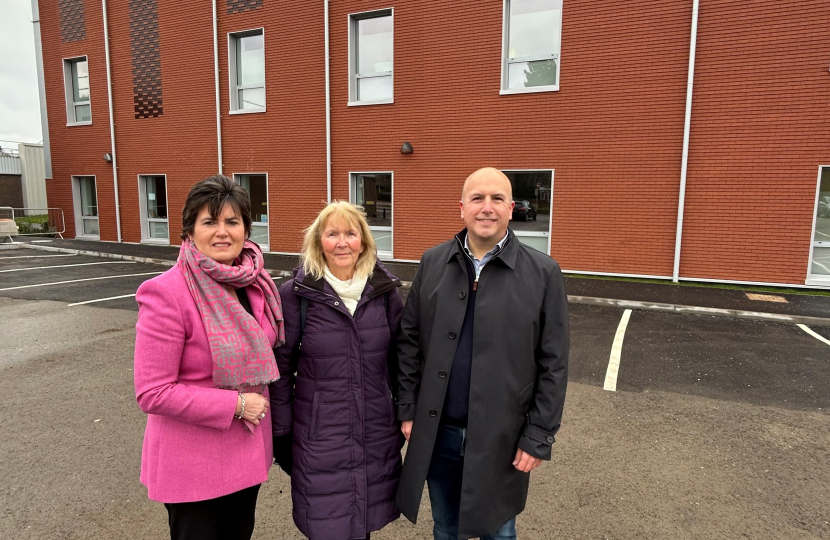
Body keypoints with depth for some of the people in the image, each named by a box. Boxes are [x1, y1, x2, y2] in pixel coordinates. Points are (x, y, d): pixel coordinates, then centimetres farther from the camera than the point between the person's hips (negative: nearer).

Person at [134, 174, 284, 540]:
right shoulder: (166, 293, -21)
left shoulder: (256, 283, -3)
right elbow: (152, 393, -20)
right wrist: (236, 404, -20)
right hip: (193, 464, -6)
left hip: (248, 451, 6)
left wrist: (260, 407, 3)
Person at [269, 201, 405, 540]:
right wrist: (280, 432, -1)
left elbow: (398, 358, 6)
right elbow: (281, 367, -4)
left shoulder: (385, 289, -2)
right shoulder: (296, 293, -9)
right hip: (319, 438, -2)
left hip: (377, 435, 3)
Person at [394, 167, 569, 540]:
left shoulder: (543, 273, -9)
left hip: (501, 437, -2)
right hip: (436, 432, 2)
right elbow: (410, 343, 3)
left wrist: (538, 438, -7)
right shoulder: (432, 263, -1)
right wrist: (407, 409, 2)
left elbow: (553, 365, -7)